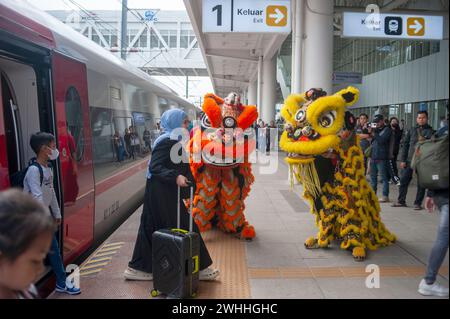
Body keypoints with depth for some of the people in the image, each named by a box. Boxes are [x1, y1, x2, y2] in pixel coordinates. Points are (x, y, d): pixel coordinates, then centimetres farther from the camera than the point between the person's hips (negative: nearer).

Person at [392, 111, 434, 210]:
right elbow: (405, 145, 8)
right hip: (410, 160, 3)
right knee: (403, 180, 3)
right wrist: (403, 160, 3)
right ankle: (401, 201, 15)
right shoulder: (412, 130, 10)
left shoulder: (430, 131, 2)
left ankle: (418, 203, 13)